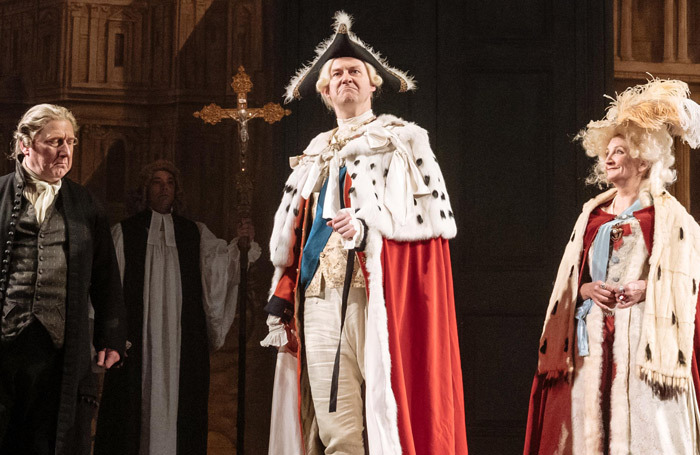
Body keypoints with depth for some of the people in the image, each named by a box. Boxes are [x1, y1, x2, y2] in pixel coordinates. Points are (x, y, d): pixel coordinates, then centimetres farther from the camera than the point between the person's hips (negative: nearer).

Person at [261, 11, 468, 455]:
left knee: (388, 418, -11)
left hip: (381, 298, -4)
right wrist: (283, 299, 14)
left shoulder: (401, 141, 11)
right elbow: (289, 239, 25)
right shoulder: (315, 156, 25)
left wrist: (369, 222, -15)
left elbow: (434, 214, -2)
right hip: (321, 302, 4)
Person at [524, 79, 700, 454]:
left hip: (644, 335, -4)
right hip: (593, 335, 5)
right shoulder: (592, 214, 16)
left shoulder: (667, 215, 2)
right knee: (590, 424, 1)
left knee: (644, 425, -9)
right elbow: (570, 276, 17)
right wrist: (586, 289, -4)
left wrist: (645, 289, -17)